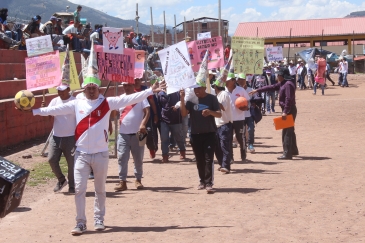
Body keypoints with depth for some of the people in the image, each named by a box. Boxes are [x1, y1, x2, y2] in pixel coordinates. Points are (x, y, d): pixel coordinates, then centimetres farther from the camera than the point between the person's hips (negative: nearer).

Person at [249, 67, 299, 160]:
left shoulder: (288, 84, -18)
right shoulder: (282, 84, 14)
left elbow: (289, 99, -24)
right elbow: (271, 87, 21)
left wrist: (285, 112, -27)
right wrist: (257, 90, 22)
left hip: (289, 111, -11)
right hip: (287, 110, 11)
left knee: (286, 132, -9)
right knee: (290, 132, 19)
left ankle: (287, 154, -7)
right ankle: (293, 151, 31)